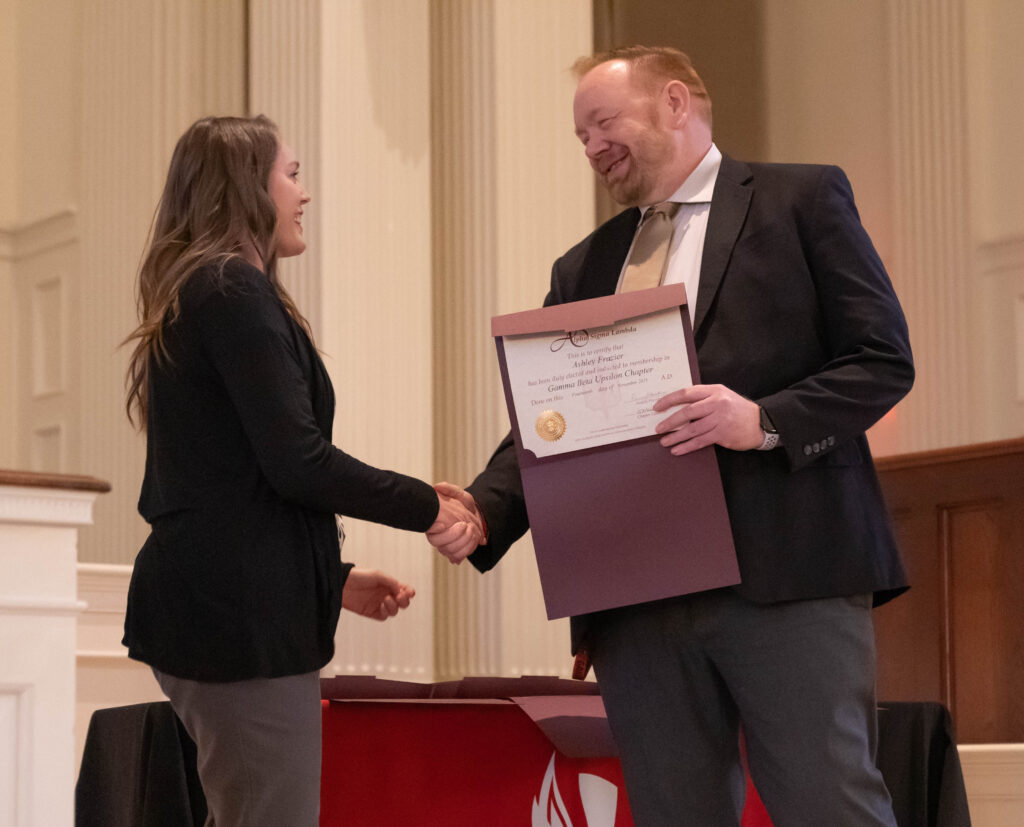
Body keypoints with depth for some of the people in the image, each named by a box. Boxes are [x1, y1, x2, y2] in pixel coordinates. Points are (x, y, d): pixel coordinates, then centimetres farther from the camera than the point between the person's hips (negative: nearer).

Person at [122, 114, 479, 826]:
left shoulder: (192, 297, 20)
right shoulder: (237, 292, -10)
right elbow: (295, 460, -18)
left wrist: (334, 577, 22)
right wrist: (426, 507, -7)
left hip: (204, 601, 10)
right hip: (243, 612, -10)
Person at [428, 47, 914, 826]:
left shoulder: (802, 199, 7)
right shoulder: (583, 269, 21)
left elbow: (883, 359, 0)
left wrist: (766, 420, -16)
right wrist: (485, 509, -4)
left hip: (789, 577, -4)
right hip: (638, 599, 5)